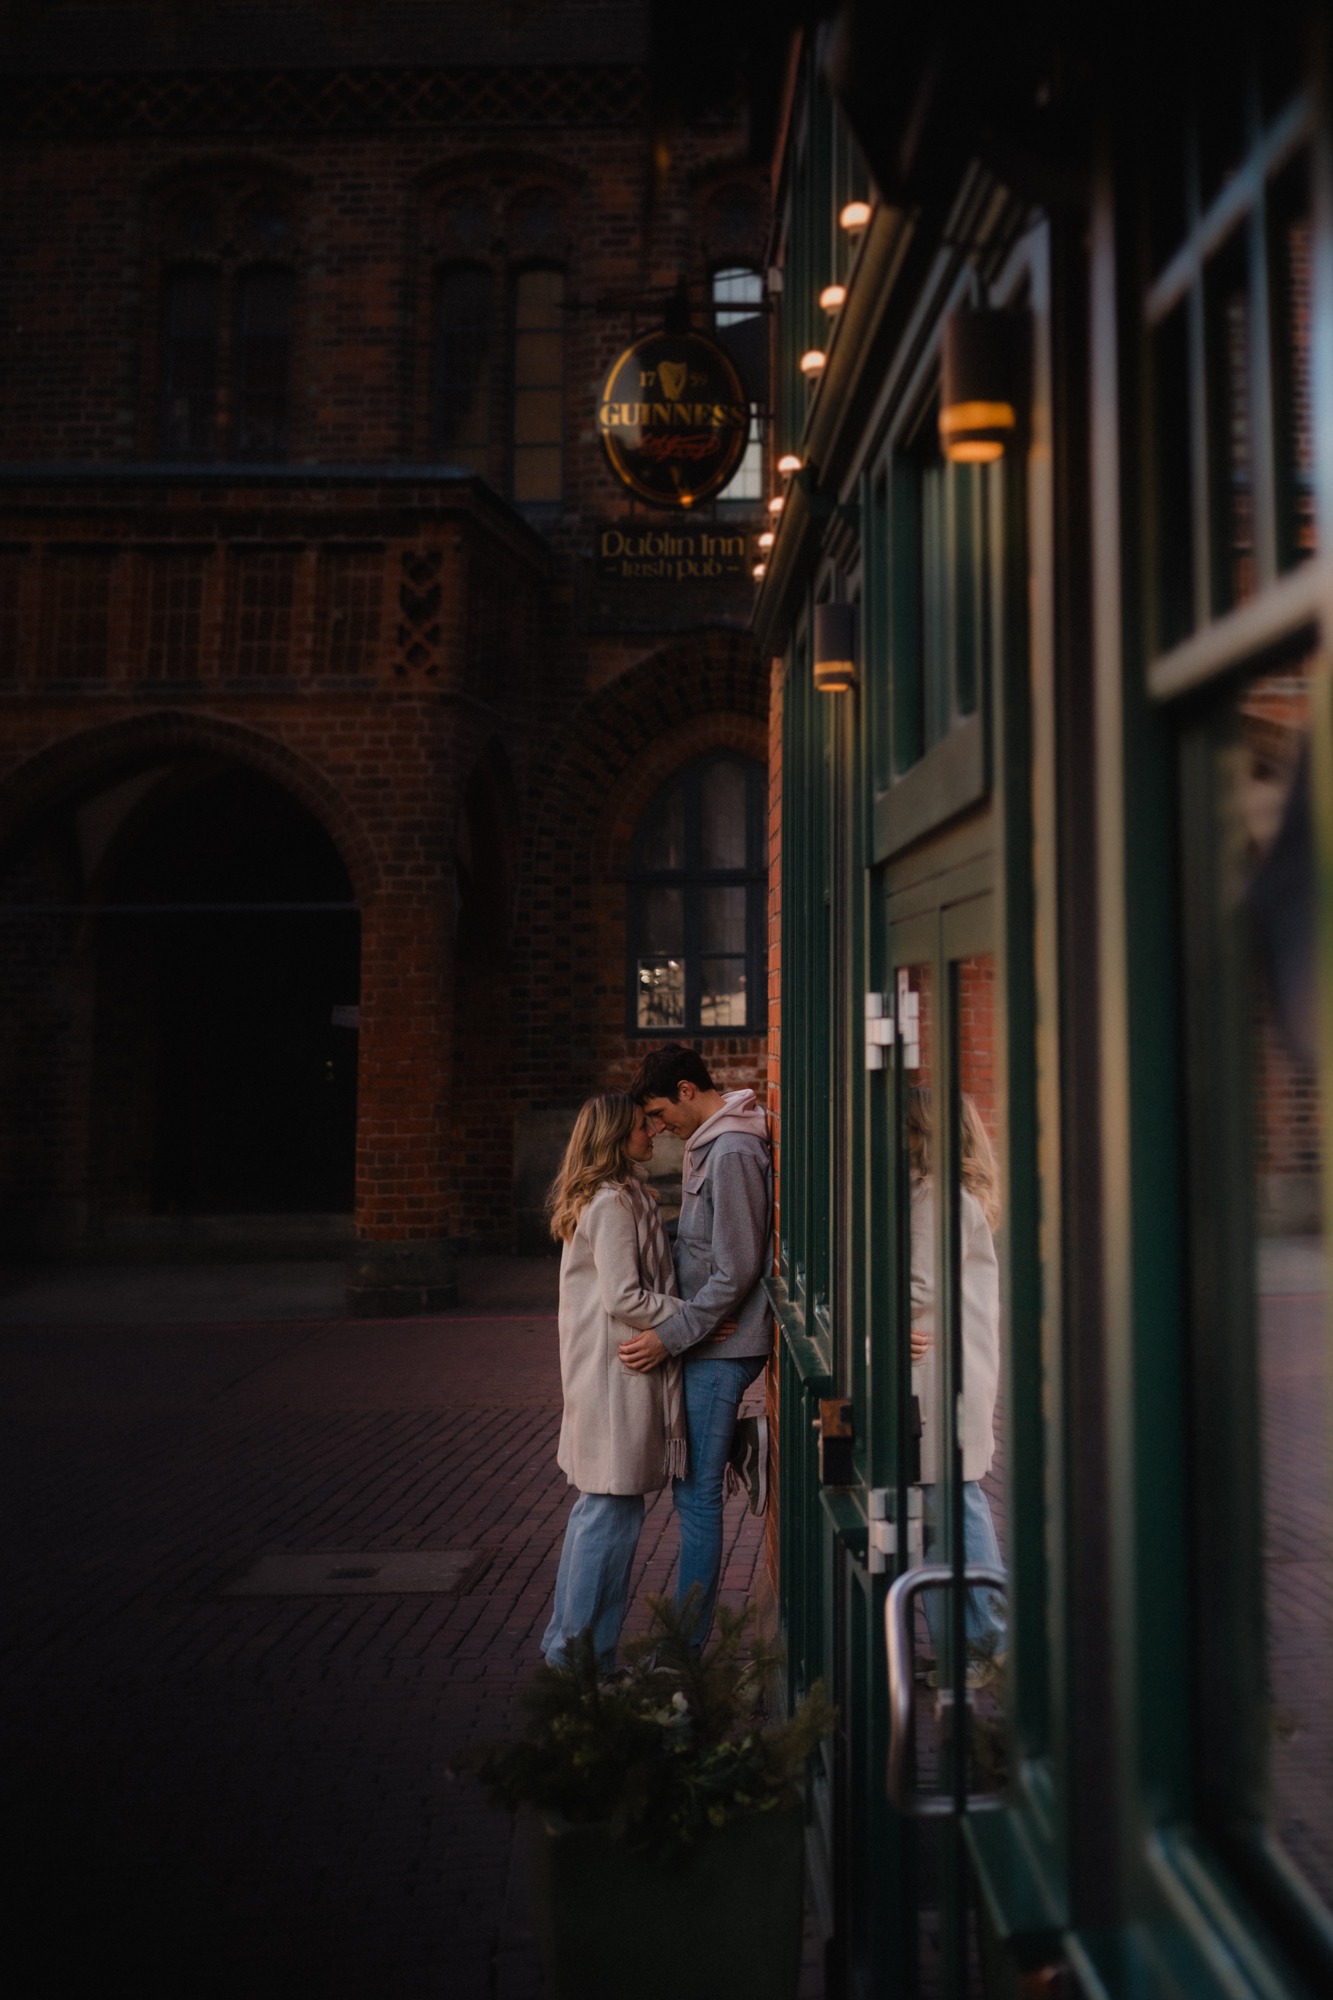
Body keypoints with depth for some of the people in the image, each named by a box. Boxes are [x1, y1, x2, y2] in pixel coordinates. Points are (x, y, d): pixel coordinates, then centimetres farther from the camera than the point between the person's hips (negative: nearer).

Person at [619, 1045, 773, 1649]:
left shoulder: (733, 1153, -19)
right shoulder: (709, 1143, 11)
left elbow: (735, 1274, -21)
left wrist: (669, 1337, -17)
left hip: (720, 1347, -10)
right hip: (710, 1338, 10)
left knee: (696, 1493, -1)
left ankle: (686, 1644, 7)